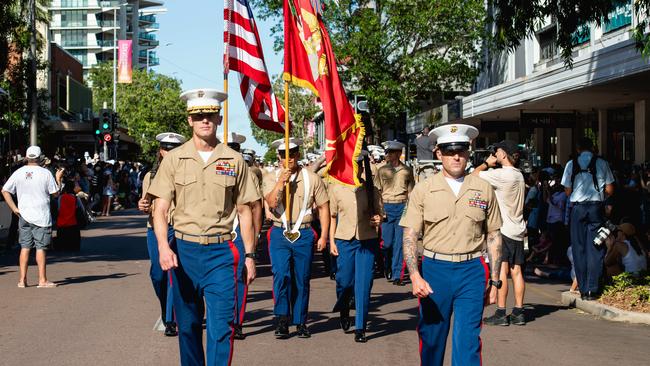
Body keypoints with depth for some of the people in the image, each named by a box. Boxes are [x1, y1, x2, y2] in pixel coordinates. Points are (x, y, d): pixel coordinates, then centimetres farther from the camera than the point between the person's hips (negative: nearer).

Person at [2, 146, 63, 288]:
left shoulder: (18, 173, 2)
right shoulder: (45, 173, -7)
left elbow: (5, 191, 1)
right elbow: (55, 193, -2)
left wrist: (14, 208, 4)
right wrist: (58, 178, 11)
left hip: (24, 216, 3)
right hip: (41, 217, -3)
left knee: (25, 247, 9)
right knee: (40, 247, 0)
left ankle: (22, 279, 9)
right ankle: (42, 280, 2)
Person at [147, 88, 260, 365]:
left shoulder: (234, 160, 5)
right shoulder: (174, 159, 3)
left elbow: (244, 211, 9)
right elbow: (160, 209, -1)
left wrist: (249, 254, 4)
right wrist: (163, 247, -17)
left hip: (221, 251, -1)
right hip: (184, 250, 1)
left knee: (221, 325, -7)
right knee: (188, 324, 11)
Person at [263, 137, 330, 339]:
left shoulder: (312, 178, 4)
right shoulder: (272, 179, 5)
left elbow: (324, 207, 7)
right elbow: (271, 203, -11)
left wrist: (323, 236, 2)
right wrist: (281, 182, -20)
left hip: (304, 235, 1)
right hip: (279, 234, 0)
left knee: (302, 280, 6)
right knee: (281, 275, -15)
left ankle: (300, 322, 18)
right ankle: (282, 319, -5)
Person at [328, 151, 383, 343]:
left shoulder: (371, 189, 2)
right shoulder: (336, 189, 3)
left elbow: (379, 212, 12)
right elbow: (332, 216, 9)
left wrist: (378, 219, -11)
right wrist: (331, 240, 5)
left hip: (367, 241, 0)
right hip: (344, 240, 0)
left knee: (363, 285, -2)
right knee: (344, 281, 3)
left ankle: (360, 328, 7)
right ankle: (344, 311, 37)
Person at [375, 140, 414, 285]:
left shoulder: (407, 171, 5)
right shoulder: (382, 170, 6)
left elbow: (410, 192, 9)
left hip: (402, 207, 0)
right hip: (386, 208, 1)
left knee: (399, 242, -2)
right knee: (387, 241, 3)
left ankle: (397, 274, 3)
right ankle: (387, 268, 27)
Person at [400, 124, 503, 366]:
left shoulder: (484, 190, 6)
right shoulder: (423, 190, 1)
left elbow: (494, 237, 10)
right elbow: (409, 236, -1)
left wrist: (494, 281, 7)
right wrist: (415, 276, -14)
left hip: (472, 271, 0)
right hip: (434, 269, 0)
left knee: (468, 341, -3)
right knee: (431, 338, 10)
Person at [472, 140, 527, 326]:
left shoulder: (501, 174, -14)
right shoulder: (519, 175, 13)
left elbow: (474, 175, -13)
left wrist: (487, 163, 3)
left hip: (503, 230, -8)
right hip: (518, 229, 8)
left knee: (501, 270, -6)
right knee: (516, 271, 8)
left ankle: (500, 313, -6)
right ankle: (518, 312, 10)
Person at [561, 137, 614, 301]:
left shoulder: (571, 164, 3)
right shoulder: (602, 163, 2)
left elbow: (567, 191, 4)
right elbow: (610, 190, 2)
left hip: (577, 208, 1)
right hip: (596, 207, 0)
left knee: (579, 249, 6)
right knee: (595, 249, 3)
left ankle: (583, 290, 7)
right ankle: (593, 289, -1)